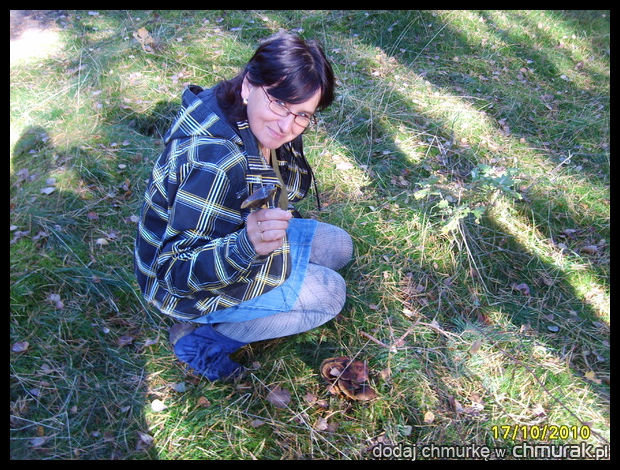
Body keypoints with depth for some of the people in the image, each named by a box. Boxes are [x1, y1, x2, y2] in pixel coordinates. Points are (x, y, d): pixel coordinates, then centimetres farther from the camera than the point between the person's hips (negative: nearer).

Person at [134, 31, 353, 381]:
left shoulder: (259, 127, -10)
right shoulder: (213, 163, -37)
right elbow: (177, 271, -36)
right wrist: (246, 246, -51)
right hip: (190, 288, -8)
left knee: (338, 247, 8)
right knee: (330, 293, -12)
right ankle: (201, 336, -2)